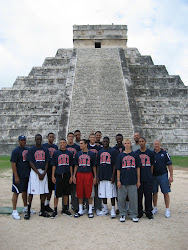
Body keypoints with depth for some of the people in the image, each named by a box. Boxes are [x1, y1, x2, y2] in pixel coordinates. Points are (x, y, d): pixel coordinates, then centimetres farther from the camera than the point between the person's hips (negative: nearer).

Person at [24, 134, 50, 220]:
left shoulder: (45, 150, 12)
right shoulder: (31, 150, 0)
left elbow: (47, 162, 9)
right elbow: (31, 163, -6)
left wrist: (44, 173, -6)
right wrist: (38, 173, -12)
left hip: (44, 172, 4)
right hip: (34, 172, -4)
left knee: (43, 191, 7)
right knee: (31, 192, -5)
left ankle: (42, 211, 16)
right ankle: (28, 211, 2)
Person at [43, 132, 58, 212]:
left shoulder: (56, 147, 14)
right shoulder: (43, 146, -1)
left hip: (53, 169, 5)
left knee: (51, 188, 9)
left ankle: (47, 204, 19)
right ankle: (44, 205, 6)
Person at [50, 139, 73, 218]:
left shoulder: (69, 153, 9)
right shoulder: (56, 153, 4)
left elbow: (71, 166, 11)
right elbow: (54, 165, 3)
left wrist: (71, 176, 5)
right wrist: (53, 176, -3)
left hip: (67, 175, 3)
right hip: (58, 175, -2)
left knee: (66, 193, 9)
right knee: (57, 193, -1)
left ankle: (65, 209, 20)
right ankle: (55, 210, 7)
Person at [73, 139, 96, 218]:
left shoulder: (92, 154, 5)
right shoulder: (77, 154, 10)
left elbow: (94, 166, 7)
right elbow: (76, 165, 13)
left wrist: (95, 177, 2)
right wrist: (74, 175, 5)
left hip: (89, 174, -2)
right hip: (79, 174, 2)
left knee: (89, 192, 0)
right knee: (80, 193, 5)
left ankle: (90, 211, 12)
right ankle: (80, 211, 17)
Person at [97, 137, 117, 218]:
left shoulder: (113, 151, -1)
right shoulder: (100, 152, 13)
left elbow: (114, 165, -4)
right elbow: (98, 165, 15)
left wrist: (113, 176, -11)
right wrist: (97, 176, 8)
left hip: (110, 176, -5)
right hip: (102, 176, 5)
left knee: (112, 194, -5)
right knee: (103, 193, 10)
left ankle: (113, 210, 2)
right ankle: (105, 209, 22)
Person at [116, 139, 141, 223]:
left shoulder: (135, 155, 6)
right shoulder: (120, 155, 5)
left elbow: (138, 168, 8)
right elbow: (118, 169, 5)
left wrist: (138, 180, 4)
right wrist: (118, 180, -2)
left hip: (133, 181, 0)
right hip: (123, 181, 0)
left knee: (133, 198, 4)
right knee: (121, 198, 5)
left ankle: (133, 215, 18)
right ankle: (122, 214, 19)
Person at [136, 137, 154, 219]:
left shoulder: (150, 153, 6)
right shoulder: (136, 153, 6)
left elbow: (152, 165, 9)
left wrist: (150, 176, 5)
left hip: (148, 178, 0)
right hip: (138, 178, 0)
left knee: (148, 195, 3)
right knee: (139, 195, 4)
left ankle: (149, 212, 15)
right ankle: (139, 212, 16)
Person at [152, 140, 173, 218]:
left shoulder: (164, 153, -1)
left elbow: (170, 165, -1)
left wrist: (171, 176, -6)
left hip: (163, 175, -2)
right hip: (153, 176, 2)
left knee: (165, 192, 0)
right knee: (154, 192, 10)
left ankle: (167, 209, 8)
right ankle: (155, 208, 23)